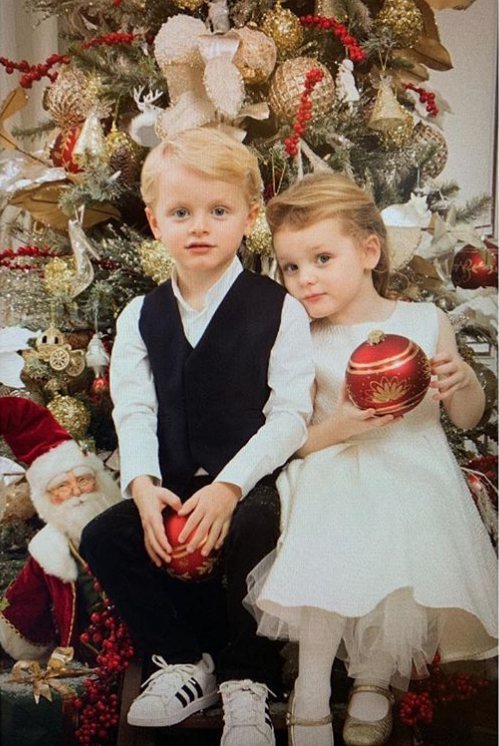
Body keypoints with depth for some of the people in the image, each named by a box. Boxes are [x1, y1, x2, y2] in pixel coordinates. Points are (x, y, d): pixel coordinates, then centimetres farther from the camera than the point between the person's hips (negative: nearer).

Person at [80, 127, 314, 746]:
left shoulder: (279, 310, -5)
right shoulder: (141, 317, 7)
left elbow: (290, 414, -11)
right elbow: (135, 411, 1)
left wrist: (230, 487, -22)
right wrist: (143, 484, -17)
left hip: (253, 483, -4)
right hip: (172, 486, 5)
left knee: (249, 535, -32)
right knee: (103, 538, -14)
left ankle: (246, 680, -7)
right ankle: (183, 660, 5)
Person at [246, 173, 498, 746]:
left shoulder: (426, 322, 3)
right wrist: (337, 428, -18)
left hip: (414, 483, 1)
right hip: (336, 484, 0)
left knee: (408, 587, -19)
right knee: (330, 564, -25)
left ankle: (374, 679, 13)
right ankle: (311, 692, 1)